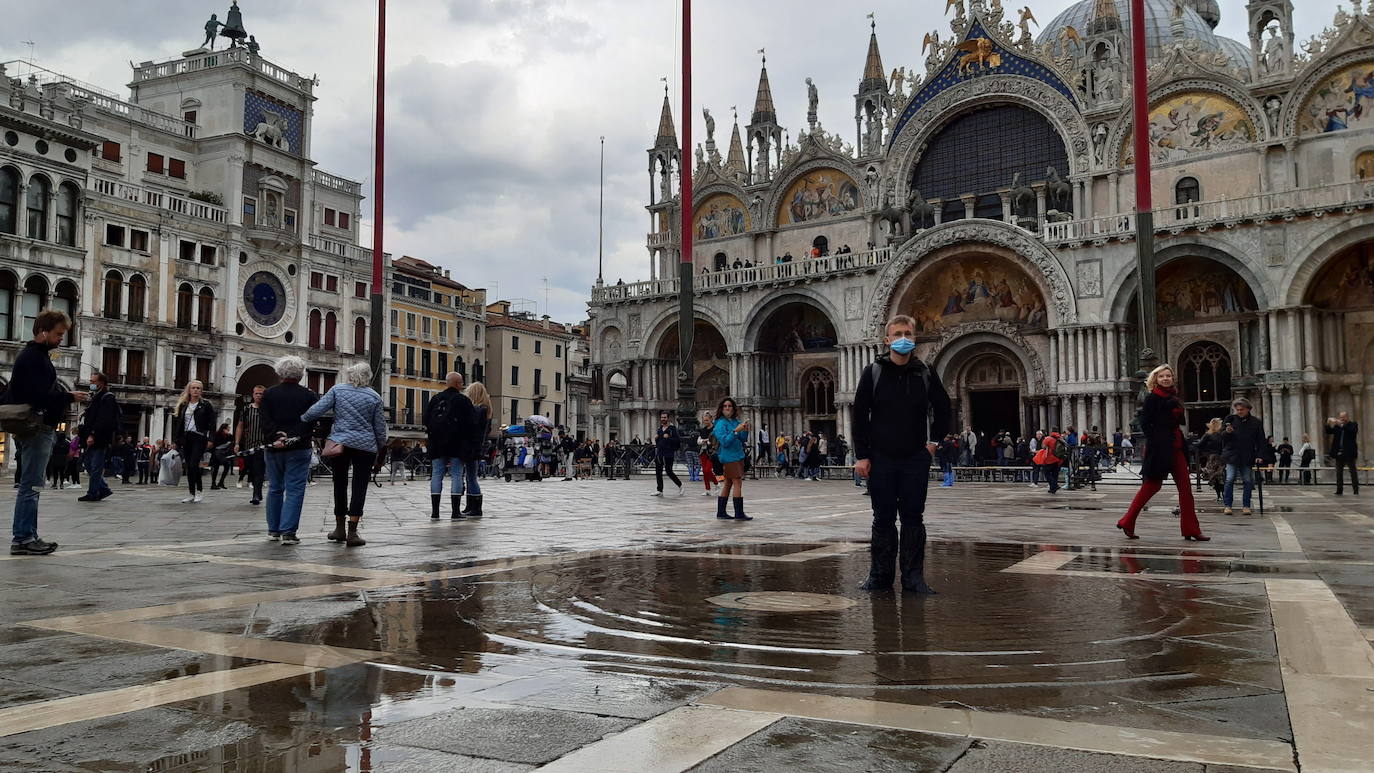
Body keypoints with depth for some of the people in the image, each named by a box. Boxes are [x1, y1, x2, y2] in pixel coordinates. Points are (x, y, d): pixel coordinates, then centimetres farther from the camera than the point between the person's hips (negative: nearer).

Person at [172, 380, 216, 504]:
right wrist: (175, 440, 8)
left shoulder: (206, 405, 1)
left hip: (199, 438, -5)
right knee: (188, 467, 6)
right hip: (186, 437, 5)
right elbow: (177, 423, 14)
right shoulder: (183, 405, 13)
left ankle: (199, 491, -4)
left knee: (193, 465, -15)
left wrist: (210, 439, -10)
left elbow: (212, 423, -2)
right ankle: (191, 494, 12)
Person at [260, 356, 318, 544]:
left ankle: (273, 530, 21)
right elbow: (308, 422, -11)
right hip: (299, 450, -3)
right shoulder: (309, 396, -1)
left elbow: (266, 421, -7)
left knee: (274, 489, 15)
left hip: (274, 449, 3)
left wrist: (276, 438, -15)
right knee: (294, 490, -2)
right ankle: (288, 532, -9)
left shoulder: (268, 394, 5)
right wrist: (292, 438, -16)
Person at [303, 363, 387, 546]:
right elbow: (380, 428, 6)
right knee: (359, 488, 1)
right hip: (365, 447, -1)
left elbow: (316, 410, -7)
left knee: (340, 485, 14)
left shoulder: (337, 390, 1)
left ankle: (340, 529, 23)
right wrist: (380, 452, 15)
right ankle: (352, 533, -3)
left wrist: (301, 420, 9)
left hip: (339, 443, 1)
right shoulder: (374, 397, 2)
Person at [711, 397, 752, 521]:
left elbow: (743, 440, 15)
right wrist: (736, 431, -23)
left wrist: (745, 431, -4)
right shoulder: (721, 423, -10)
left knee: (728, 483, 11)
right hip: (729, 457, -8)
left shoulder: (736, 421, 11)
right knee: (738, 483, -11)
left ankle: (721, 512, 16)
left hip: (738, 456, 8)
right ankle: (739, 514, -11)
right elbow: (724, 441, -18)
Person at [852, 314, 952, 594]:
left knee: (913, 519, 4)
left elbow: (942, 408, 17)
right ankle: (879, 575, 14)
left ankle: (913, 577, 10)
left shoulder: (926, 373, 4)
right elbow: (859, 416, -1)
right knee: (883, 519, 5)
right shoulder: (873, 373, 0)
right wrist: (862, 455, -6)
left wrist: (935, 441, 9)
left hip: (916, 459, 1)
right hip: (881, 459, -1)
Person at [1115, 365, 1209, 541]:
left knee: (1185, 488, 4)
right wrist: (1155, 443, -16)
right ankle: (1127, 523, 6)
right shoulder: (1152, 398, -7)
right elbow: (1145, 424, -12)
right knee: (1152, 485, -3)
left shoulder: (1174, 397, 16)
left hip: (1176, 447, 8)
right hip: (1159, 449, -8)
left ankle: (1191, 530, 6)